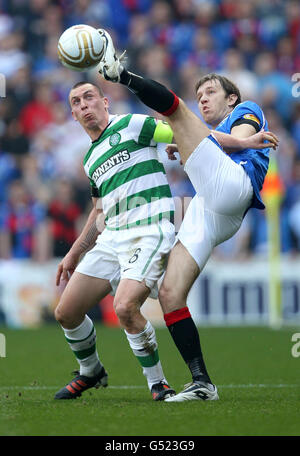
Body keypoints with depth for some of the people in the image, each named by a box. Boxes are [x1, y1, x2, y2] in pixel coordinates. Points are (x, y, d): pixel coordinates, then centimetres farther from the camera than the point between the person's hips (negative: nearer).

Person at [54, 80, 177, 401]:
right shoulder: (91, 160, 22)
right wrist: (74, 254, 31)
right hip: (112, 238, 8)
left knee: (125, 307, -28)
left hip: (150, 232, -8)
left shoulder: (132, 125, 1)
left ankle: (157, 383, -9)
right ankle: (90, 372, 31)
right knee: (66, 313, 4)